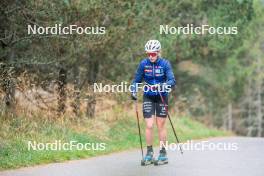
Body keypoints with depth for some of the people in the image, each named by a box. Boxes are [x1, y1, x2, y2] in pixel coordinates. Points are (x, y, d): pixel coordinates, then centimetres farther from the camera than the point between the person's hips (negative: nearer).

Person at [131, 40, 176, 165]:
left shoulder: (165, 64, -12)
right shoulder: (143, 64, -7)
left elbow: (172, 81, -19)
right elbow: (137, 80, 1)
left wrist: (162, 86, -37)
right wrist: (133, 91, -16)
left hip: (162, 97, -1)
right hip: (148, 97, 1)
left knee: (161, 126, 3)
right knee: (149, 126, -6)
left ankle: (163, 153, 13)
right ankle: (149, 152, 4)